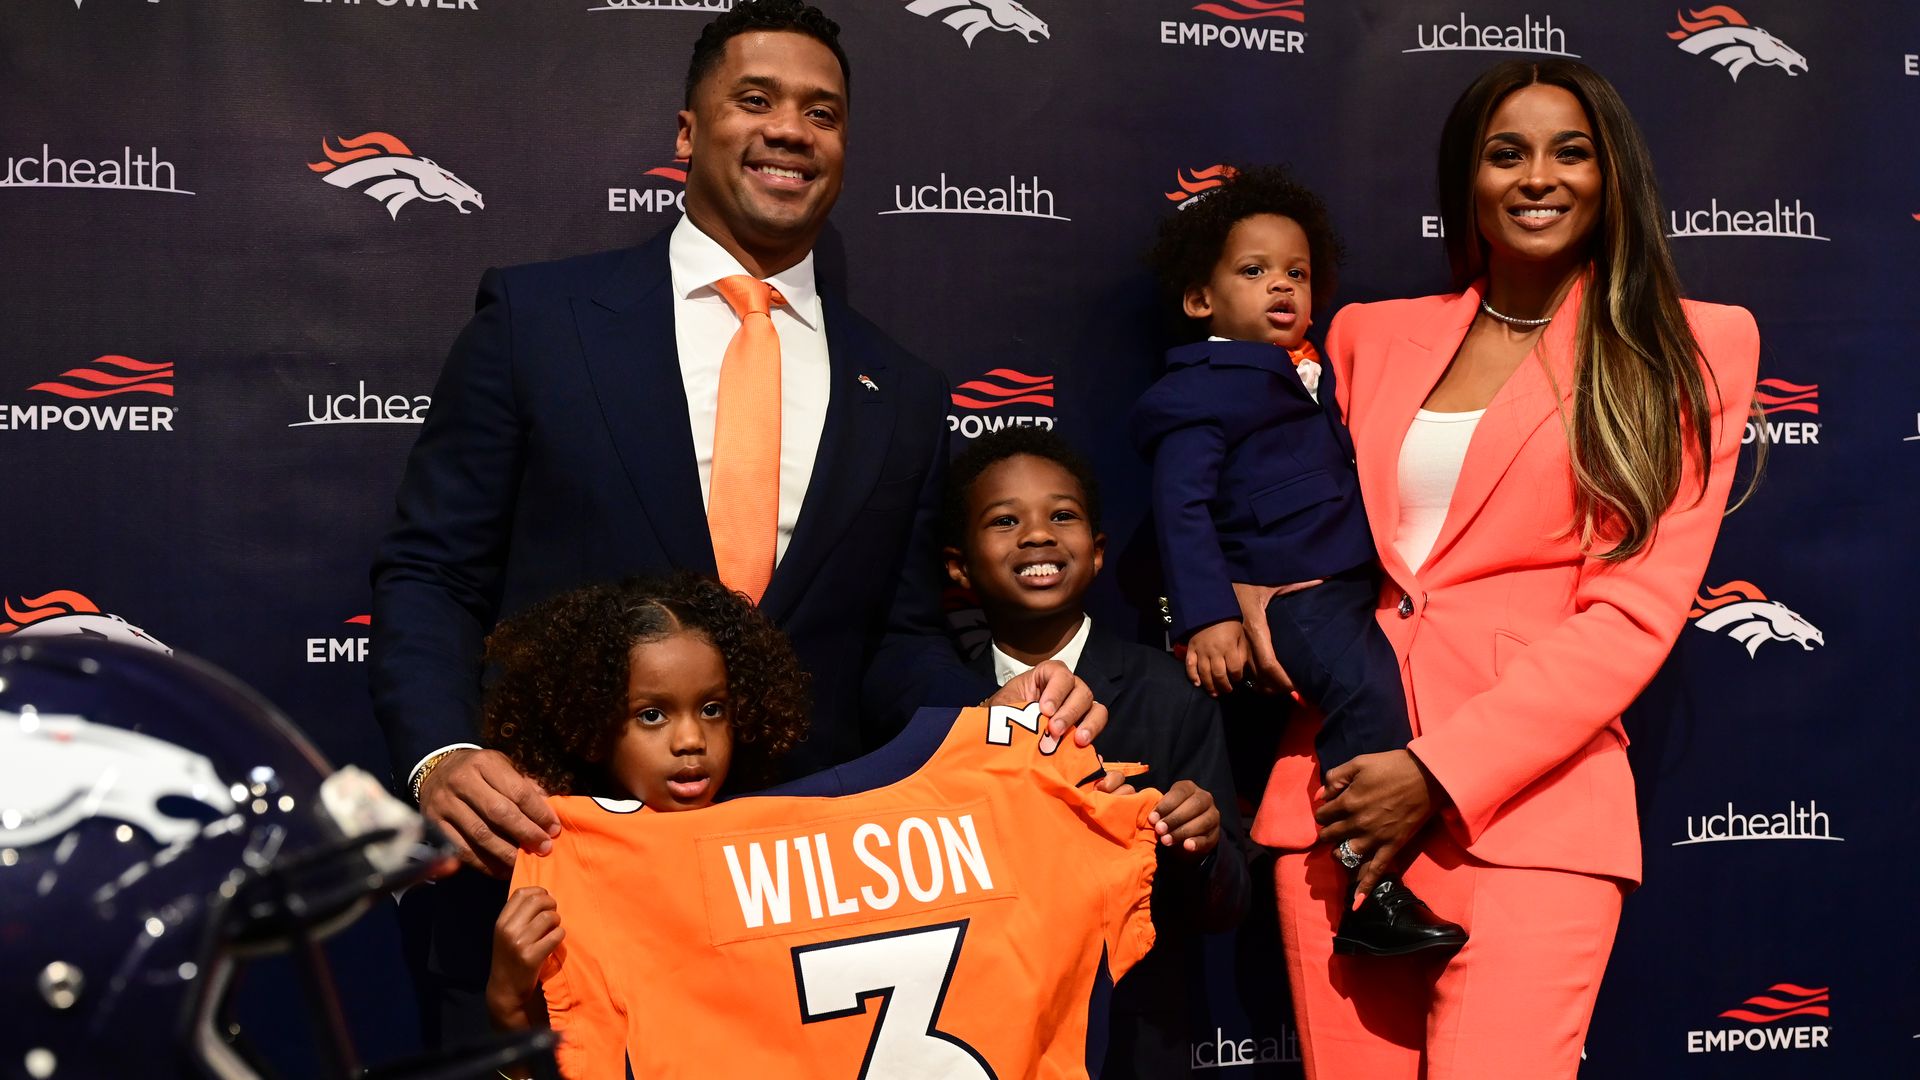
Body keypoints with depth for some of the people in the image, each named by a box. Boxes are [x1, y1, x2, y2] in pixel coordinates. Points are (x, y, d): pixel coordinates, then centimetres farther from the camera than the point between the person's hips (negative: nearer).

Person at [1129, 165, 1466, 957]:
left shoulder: (1314, 378, 21)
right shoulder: (1203, 389, -4)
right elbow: (1182, 507, -12)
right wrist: (1206, 618, -20)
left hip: (1349, 588, 9)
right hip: (1283, 596, -9)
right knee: (1366, 689, -29)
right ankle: (1375, 897, -28)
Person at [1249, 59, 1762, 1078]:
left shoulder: (1687, 349, 5)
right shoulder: (1370, 335, 15)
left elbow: (1634, 613, -3)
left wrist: (1440, 774, -11)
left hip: (1528, 797, -3)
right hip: (1338, 791, 3)